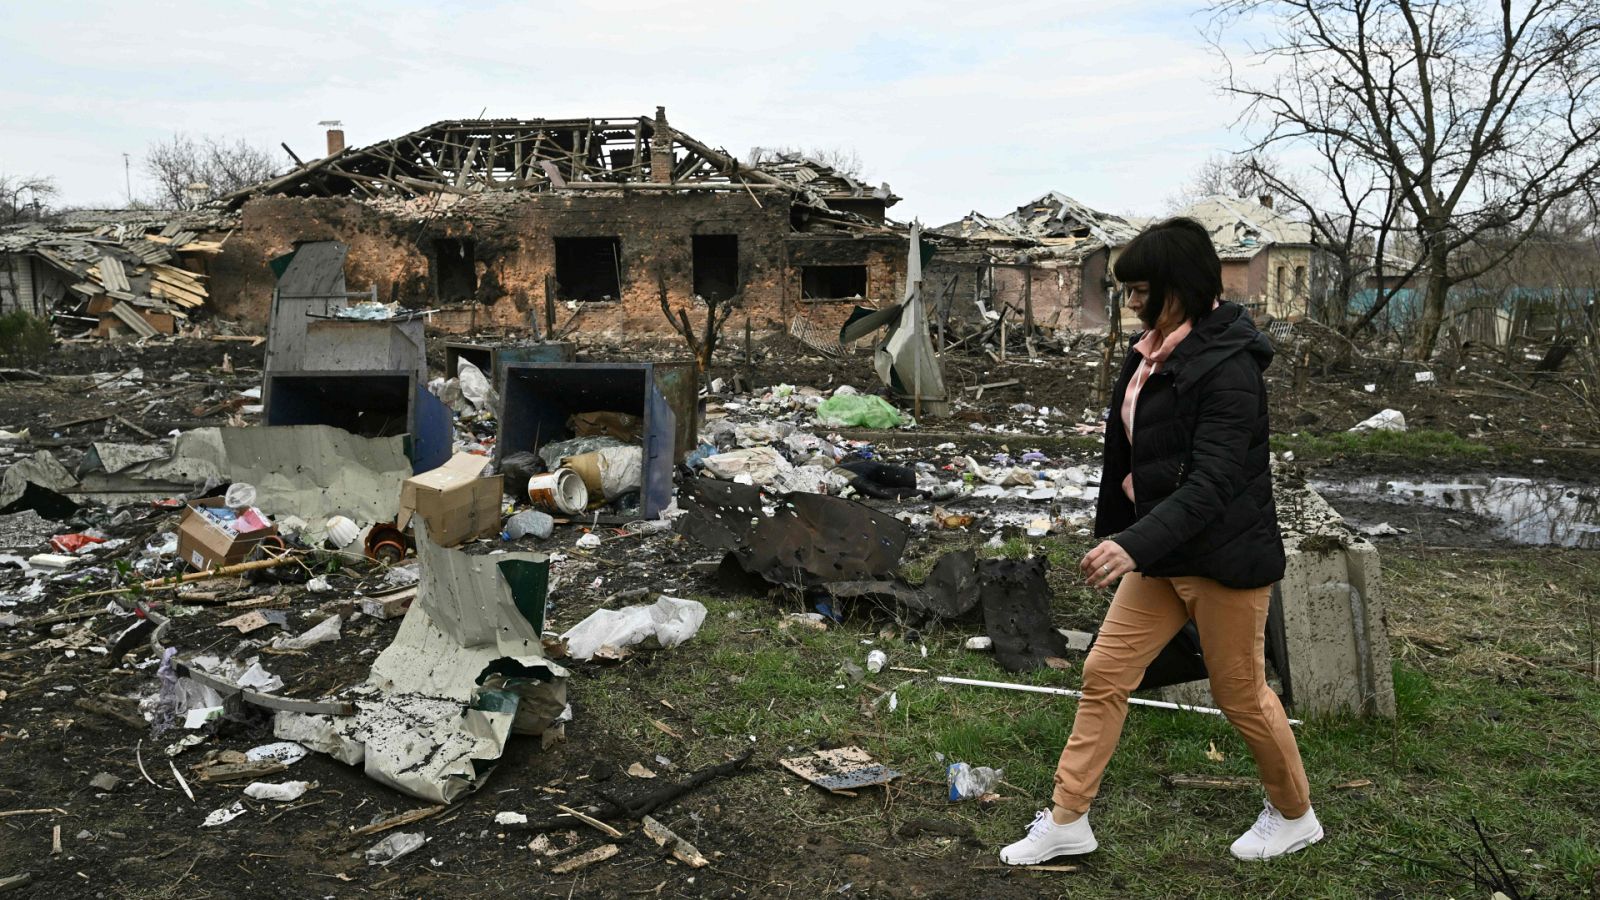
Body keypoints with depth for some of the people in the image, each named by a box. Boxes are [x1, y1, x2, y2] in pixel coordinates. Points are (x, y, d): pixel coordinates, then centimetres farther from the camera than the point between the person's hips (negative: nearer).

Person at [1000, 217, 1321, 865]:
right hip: (1162, 554, 8)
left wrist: (1137, 544, -40)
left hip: (1224, 558, -8)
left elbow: (1213, 480, -29)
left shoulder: (1227, 367, -22)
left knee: (1241, 694, 9)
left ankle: (1295, 817, 36)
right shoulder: (1152, 352, 5)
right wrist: (1115, 532, 20)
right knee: (1105, 673, 8)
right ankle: (1067, 822, 19)